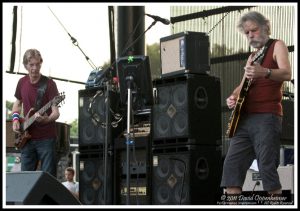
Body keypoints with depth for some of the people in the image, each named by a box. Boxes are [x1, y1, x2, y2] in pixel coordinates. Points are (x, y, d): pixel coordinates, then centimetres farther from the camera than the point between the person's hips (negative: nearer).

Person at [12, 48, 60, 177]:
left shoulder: (49, 84, -9)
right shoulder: (22, 82, 7)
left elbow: (56, 112, -13)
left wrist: (47, 119, -34)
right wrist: (15, 119, 4)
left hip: (46, 138, -5)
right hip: (27, 138, 5)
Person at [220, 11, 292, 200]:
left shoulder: (277, 46, 3)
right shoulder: (253, 55, 25)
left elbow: (287, 74, -15)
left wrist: (264, 72, -35)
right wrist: (233, 96, 3)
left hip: (267, 117, -7)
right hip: (244, 118, 7)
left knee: (267, 168, -14)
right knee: (232, 166, -3)